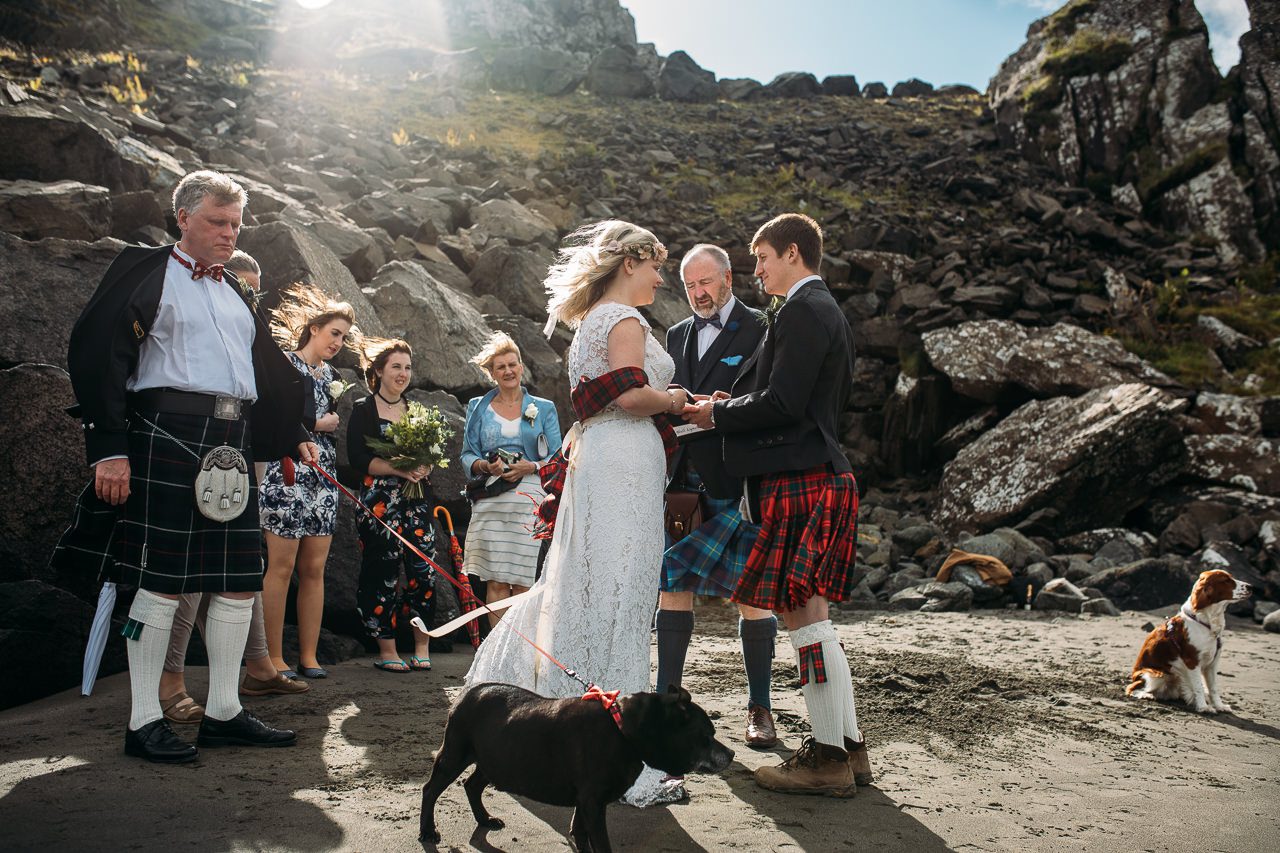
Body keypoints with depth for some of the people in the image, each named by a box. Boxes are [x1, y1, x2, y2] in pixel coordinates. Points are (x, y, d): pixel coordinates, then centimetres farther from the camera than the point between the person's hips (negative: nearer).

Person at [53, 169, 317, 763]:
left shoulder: (233, 291, 22)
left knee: (241, 581, 6)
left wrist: (294, 435, 23)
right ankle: (144, 721, 7)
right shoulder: (147, 272, 1)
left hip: (231, 443, 7)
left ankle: (223, 713, 16)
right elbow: (97, 353, -7)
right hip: (169, 435, -7)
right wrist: (109, 448, -14)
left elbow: (268, 367, 27)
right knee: (163, 580, -4)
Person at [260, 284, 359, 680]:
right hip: (287, 474, -7)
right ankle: (274, 658, 1)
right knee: (281, 567, -5)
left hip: (323, 477, 7)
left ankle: (309, 656, 10)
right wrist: (316, 423, -6)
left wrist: (331, 423, 4)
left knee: (314, 569, 5)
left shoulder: (331, 375, 19)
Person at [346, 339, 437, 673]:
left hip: (416, 502, 4)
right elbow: (357, 458, -8)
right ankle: (387, 650, 7)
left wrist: (423, 468, -5)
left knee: (424, 568, -7)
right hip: (379, 503, -4)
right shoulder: (364, 410, 3)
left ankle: (422, 646, 2)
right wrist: (399, 469, -17)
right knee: (381, 573, -3)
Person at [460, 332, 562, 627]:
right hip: (490, 501, 1)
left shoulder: (544, 409, 13)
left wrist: (531, 467, -11)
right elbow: (467, 455, 12)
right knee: (495, 581, -5)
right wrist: (486, 466, -9)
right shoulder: (478, 407, 15)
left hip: (529, 498, -1)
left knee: (523, 581, -5)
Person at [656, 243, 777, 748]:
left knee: (750, 592, -1)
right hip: (684, 481, 5)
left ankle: (759, 707, 11)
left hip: (736, 482, -5)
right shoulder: (677, 335, 18)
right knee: (672, 587, 3)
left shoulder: (759, 330, 0)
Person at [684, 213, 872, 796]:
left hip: (800, 481, -11)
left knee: (803, 616, -4)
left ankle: (827, 758, 5)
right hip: (814, 474, 11)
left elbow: (782, 402, -19)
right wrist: (731, 405, 16)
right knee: (811, 617, 14)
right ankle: (847, 746, 22)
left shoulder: (802, 310, -11)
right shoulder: (827, 311, 21)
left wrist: (718, 414, -4)